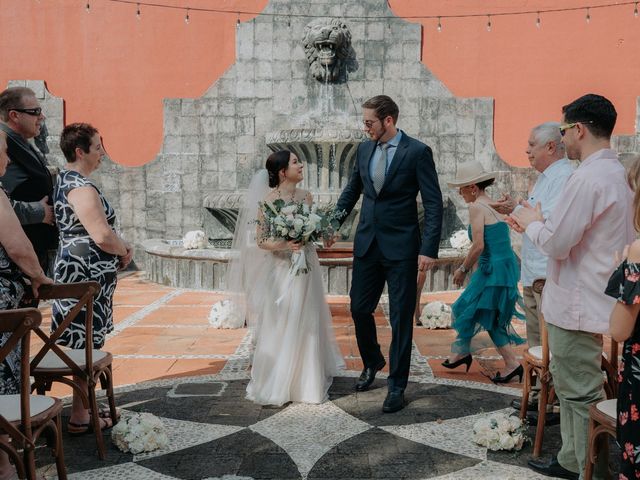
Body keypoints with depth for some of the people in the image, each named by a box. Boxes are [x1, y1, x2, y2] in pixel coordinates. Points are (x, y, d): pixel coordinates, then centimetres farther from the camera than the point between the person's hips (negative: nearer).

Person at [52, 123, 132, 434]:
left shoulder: (64, 181, 14)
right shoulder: (82, 188, -18)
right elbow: (103, 236, -26)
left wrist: (119, 248, 11)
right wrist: (124, 251, -6)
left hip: (73, 267, 10)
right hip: (88, 274, -10)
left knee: (84, 344, 17)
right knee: (89, 346, -2)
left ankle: (82, 407, 27)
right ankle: (80, 418, 7)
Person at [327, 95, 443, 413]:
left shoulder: (417, 152, -9)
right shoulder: (364, 149, 7)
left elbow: (433, 204, -10)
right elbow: (351, 190, 19)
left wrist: (429, 249, -16)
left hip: (401, 247, -5)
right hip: (367, 243, 5)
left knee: (400, 317, 4)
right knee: (359, 309, 11)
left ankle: (397, 384, 18)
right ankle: (372, 362, 37)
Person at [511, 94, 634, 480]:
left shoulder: (589, 177, -21)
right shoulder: (617, 174, 10)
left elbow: (556, 244, -21)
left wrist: (532, 224, -2)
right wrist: (539, 225, 11)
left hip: (578, 307, -10)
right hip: (594, 302, 10)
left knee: (582, 394, 1)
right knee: (572, 386, 20)